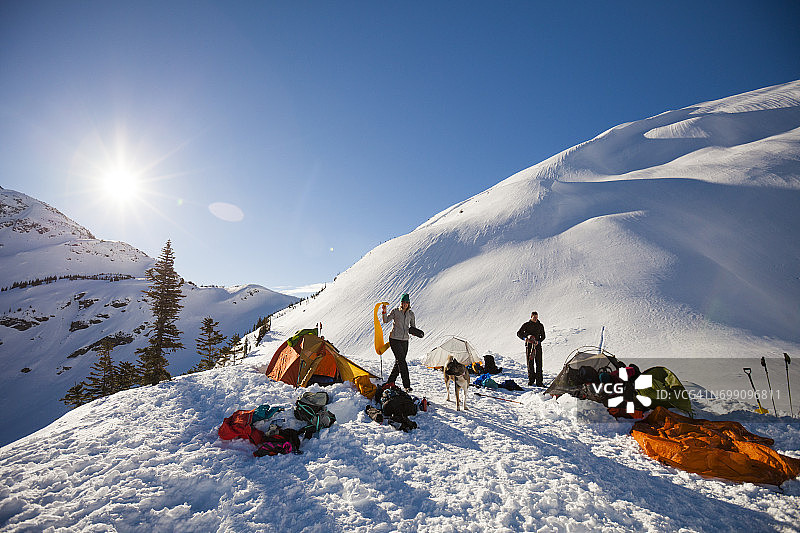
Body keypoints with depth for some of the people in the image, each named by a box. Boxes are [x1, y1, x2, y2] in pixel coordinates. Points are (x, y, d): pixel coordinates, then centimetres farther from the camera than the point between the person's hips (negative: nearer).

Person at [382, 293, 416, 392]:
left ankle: (389, 383, 22)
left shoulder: (411, 314, 7)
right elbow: (386, 320, -10)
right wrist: (384, 312, -25)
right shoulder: (395, 311, -3)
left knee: (399, 362, 7)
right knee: (401, 361, -12)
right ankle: (407, 385, -7)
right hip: (394, 339, -4)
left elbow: (413, 326, 15)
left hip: (404, 340, 5)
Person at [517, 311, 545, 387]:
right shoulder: (526, 325, 1)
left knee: (539, 363, -3)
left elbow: (543, 336, 10)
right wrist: (525, 338, -17)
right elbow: (519, 333, 1)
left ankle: (539, 381, 0)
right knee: (530, 363, 1)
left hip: (537, 345, 1)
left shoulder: (540, 325, 7)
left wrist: (538, 341, -9)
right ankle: (531, 380, 12)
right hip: (529, 345, -1)